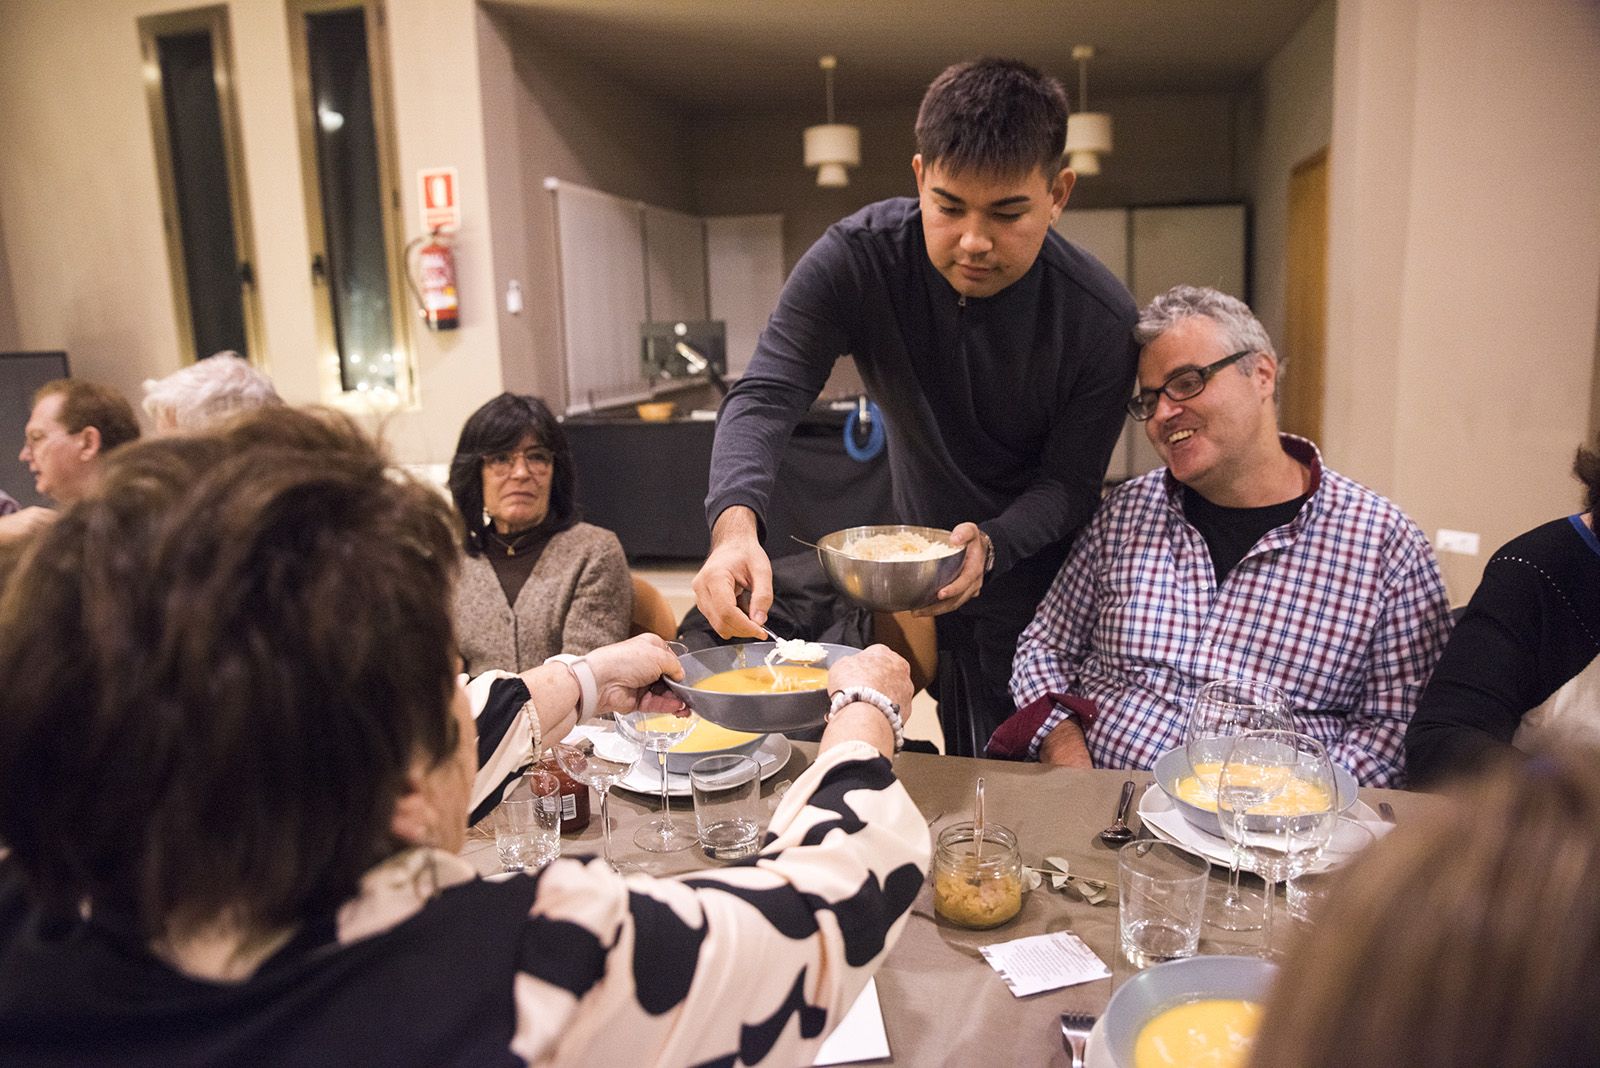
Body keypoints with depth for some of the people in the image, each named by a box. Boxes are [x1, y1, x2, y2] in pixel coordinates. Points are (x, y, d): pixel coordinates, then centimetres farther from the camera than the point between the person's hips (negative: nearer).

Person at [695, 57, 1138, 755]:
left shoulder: (1103, 321, -23)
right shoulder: (855, 259, -22)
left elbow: (1070, 481, -16)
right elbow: (764, 398, -28)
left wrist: (992, 546, -37)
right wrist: (734, 525, -47)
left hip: (1035, 574, -1)